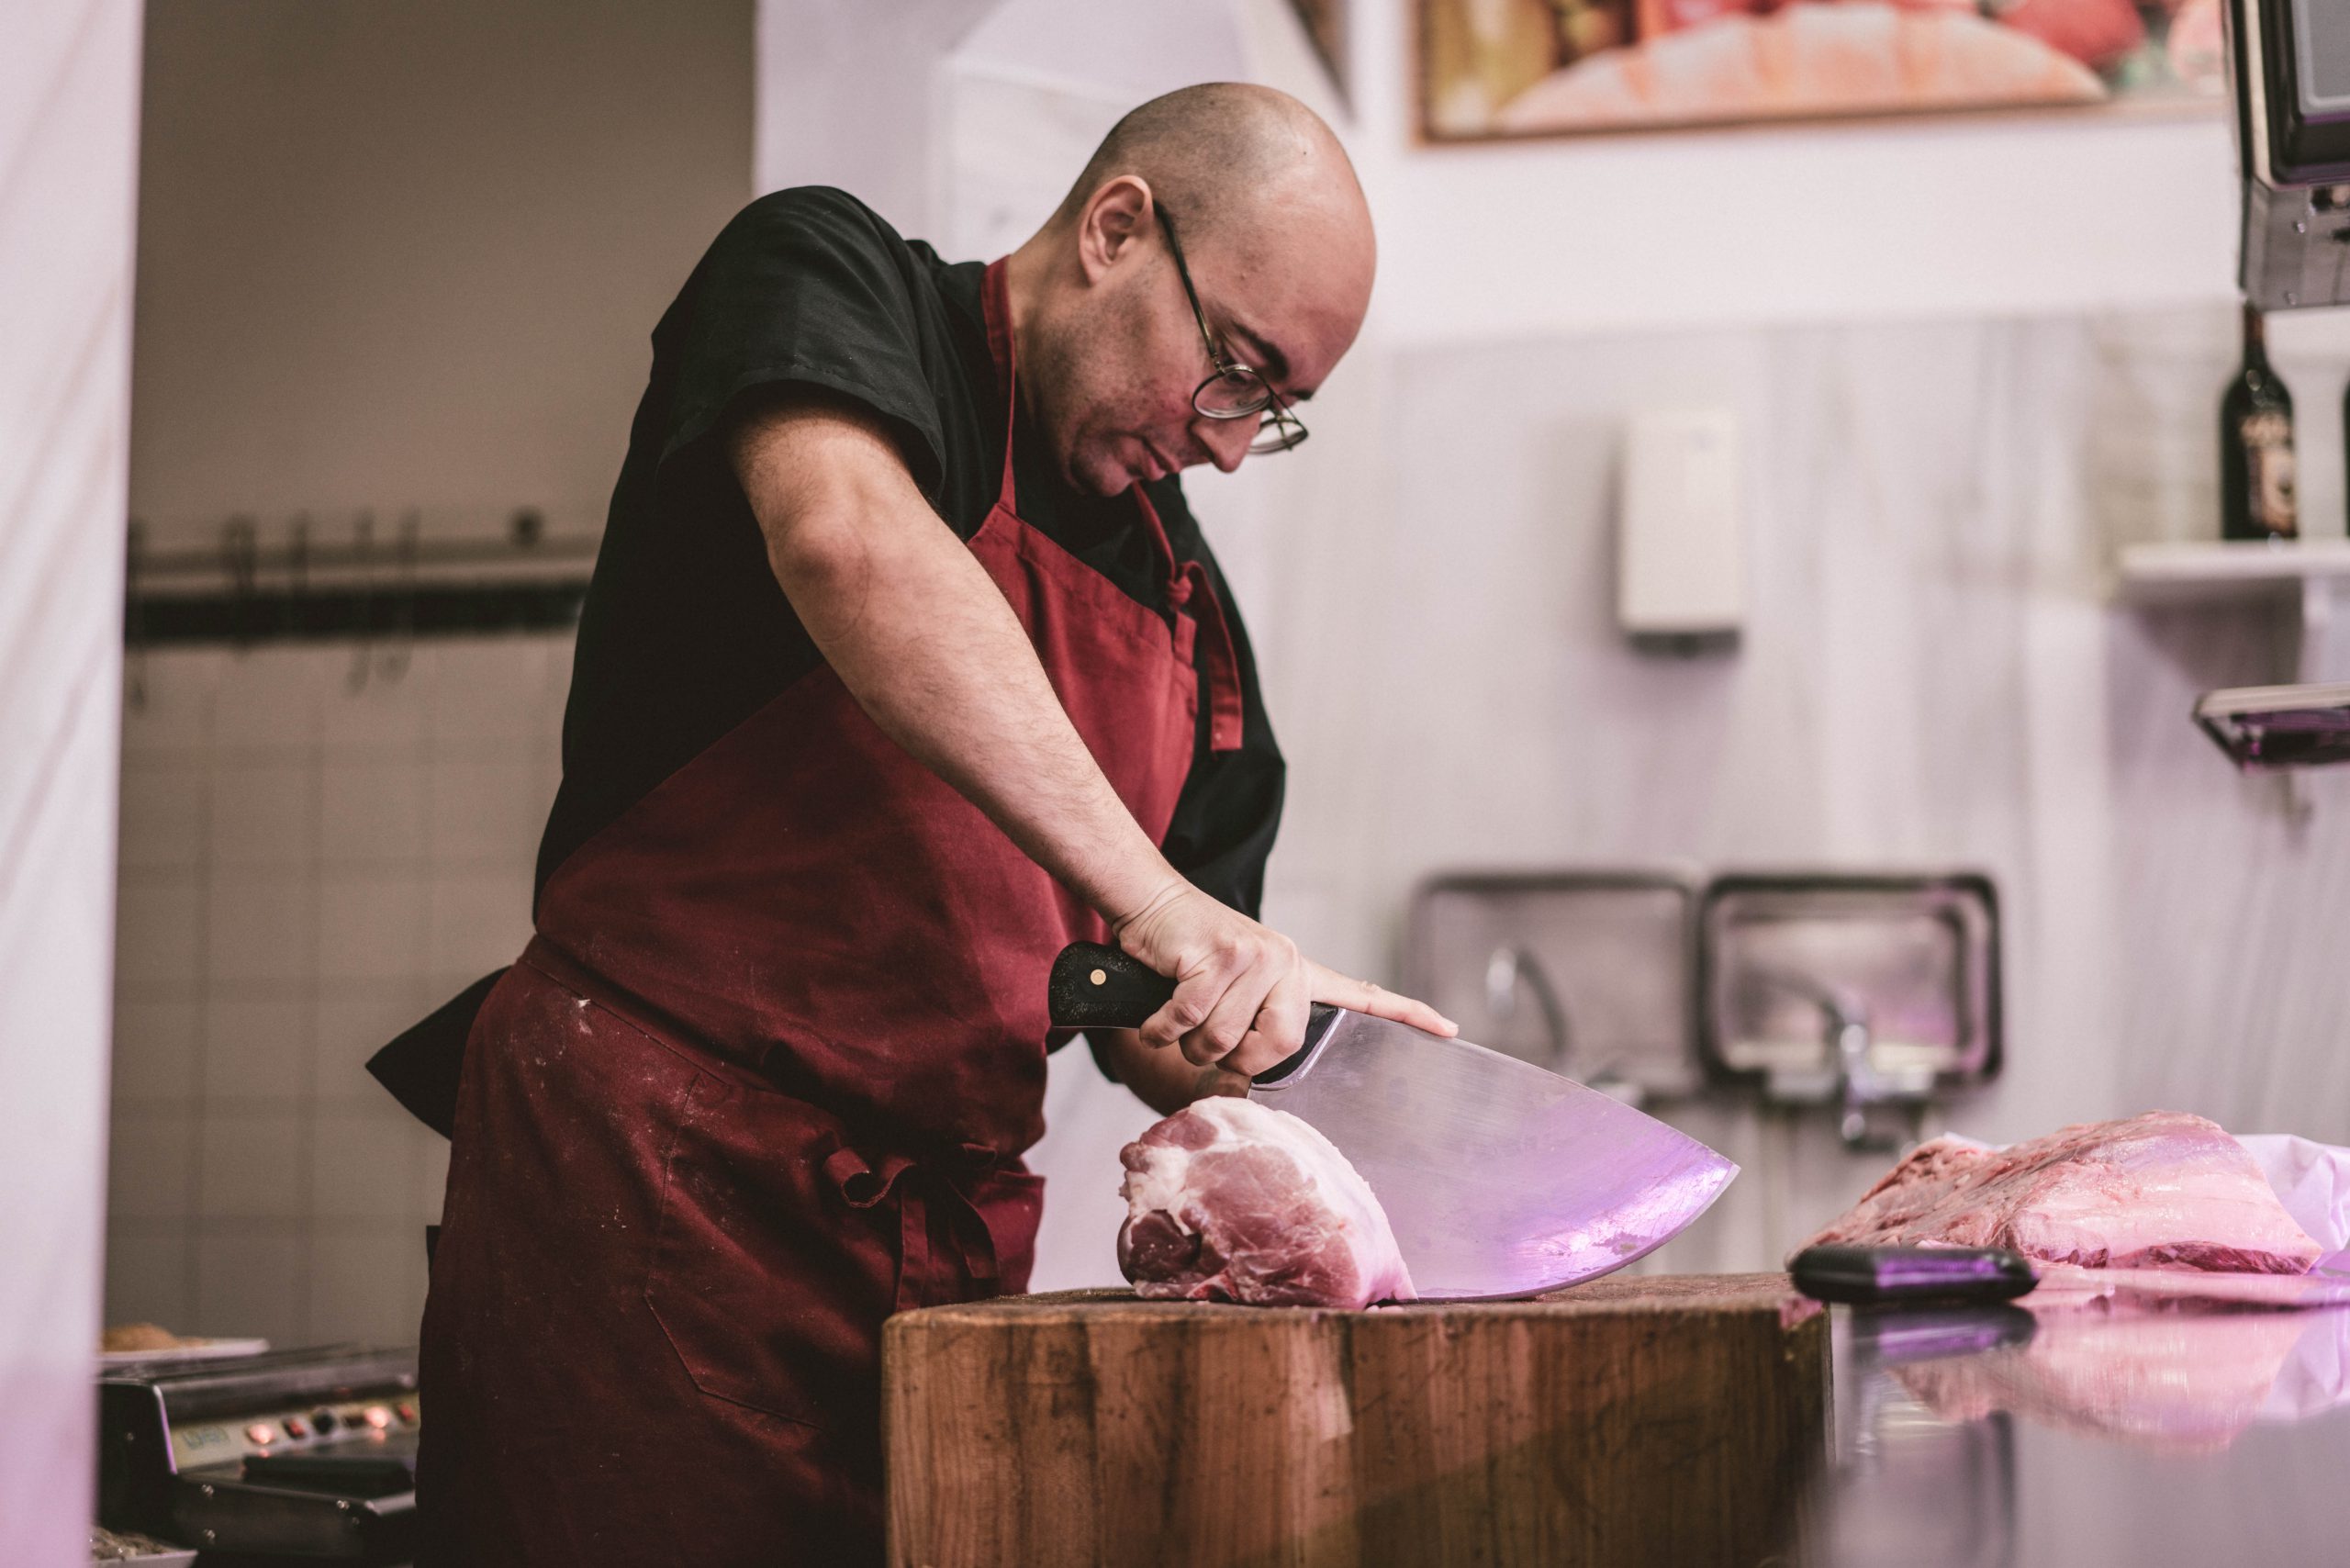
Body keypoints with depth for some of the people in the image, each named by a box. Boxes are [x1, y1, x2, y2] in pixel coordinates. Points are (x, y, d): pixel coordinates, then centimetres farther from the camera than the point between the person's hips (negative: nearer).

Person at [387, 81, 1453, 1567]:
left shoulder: (1192, 614, 16)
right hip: (657, 1164, -6)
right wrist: (1152, 900, -30)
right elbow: (845, 538, -26)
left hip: (953, 1230, 7)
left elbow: (1173, 1026, 21)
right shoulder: (828, 280, -1)